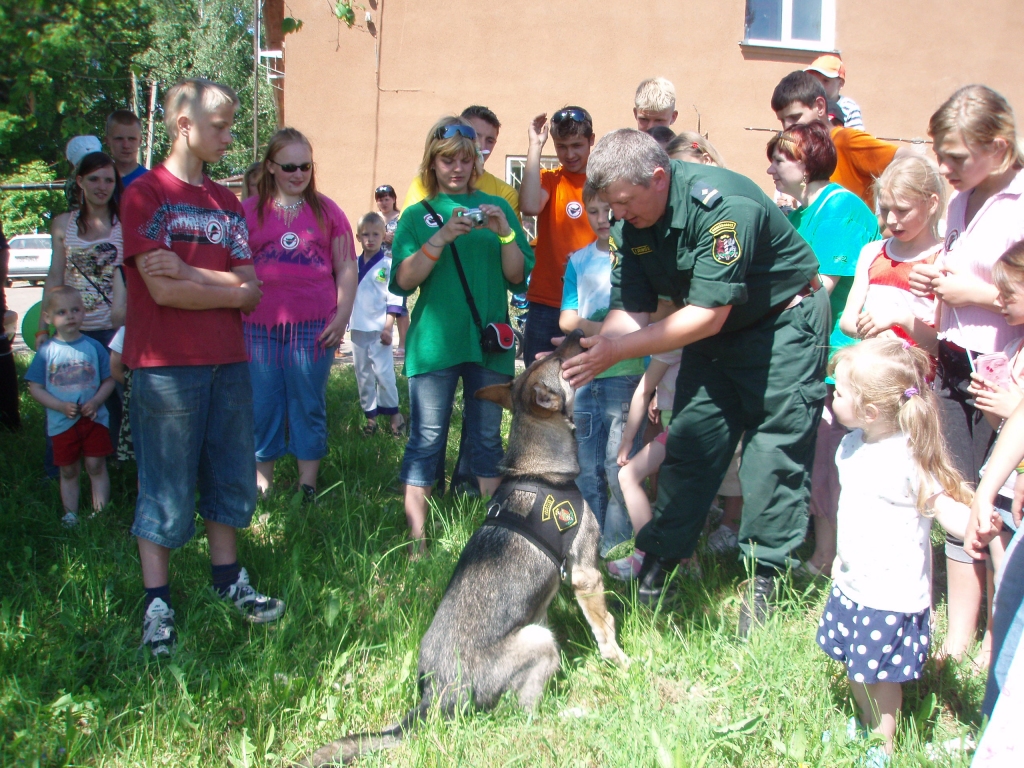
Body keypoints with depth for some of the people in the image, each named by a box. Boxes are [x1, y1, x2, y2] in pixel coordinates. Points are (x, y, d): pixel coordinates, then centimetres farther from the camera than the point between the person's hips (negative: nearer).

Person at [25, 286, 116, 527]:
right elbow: (35, 388, -2)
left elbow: (108, 380, 3)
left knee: (96, 466, 0)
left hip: (94, 418, -1)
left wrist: (96, 401, -15)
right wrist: (61, 406, -15)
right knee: (69, 471, 10)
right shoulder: (47, 351, -1)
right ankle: (70, 515, 18)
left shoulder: (93, 347, 0)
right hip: (62, 423, 1)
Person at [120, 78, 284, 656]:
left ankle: (228, 579, 29)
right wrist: (231, 289, -5)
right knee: (167, 488, 1)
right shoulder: (145, 195, -5)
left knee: (232, 474, 13)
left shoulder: (229, 203, 13)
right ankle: (157, 602, 12)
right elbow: (164, 290, -16)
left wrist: (191, 273, -11)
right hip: (167, 365, -6)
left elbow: (252, 291, 3)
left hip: (229, 360, 6)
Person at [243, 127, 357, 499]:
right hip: (260, 325, 1)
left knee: (309, 405, 6)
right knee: (262, 405, 5)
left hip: (314, 325, 0)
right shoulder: (249, 211, 9)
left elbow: (347, 267, 8)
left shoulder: (327, 211, 9)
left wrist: (342, 316, -1)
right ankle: (262, 480, 18)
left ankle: (307, 484, 15)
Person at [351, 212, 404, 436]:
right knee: (362, 374, 9)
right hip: (357, 329, 5)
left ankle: (393, 414, 9)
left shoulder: (388, 265, -6)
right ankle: (370, 416, 19)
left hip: (378, 329, -5)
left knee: (383, 373, -6)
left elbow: (395, 298, -8)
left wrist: (388, 327, -14)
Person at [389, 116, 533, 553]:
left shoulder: (496, 207, 11)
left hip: (489, 340, 2)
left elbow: (517, 277, 5)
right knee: (426, 439, -1)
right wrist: (442, 237, -16)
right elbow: (403, 280, -5)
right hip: (434, 341, -2)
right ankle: (415, 535, 5)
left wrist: (505, 233, -11)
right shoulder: (419, 214, 7)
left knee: (488, 437, 8)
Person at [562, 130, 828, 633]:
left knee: (774, 451, -5)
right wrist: (593, 349, -30)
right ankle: (657, 565, 10)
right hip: (714, 330, 6)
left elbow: (707, 315, -33)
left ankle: (763, 578, 4)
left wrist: (618, 349, -34)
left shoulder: (723, 204, -32)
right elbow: (631, 309, -10)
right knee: (689, 442, 4)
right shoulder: (631, 221, -10)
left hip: (783, 322, -6)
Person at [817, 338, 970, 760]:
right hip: (851, 583, 8)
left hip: (892, 594, -7)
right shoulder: (852, 445, 1)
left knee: (879, 672, 7)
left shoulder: (909, 457, -24)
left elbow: (946, 507, -24)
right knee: (855, 666, 21)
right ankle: (866, 727, 44)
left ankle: (882, 748, 29)